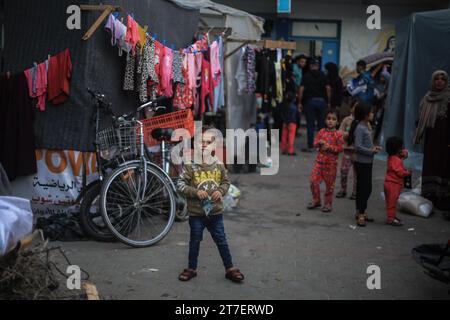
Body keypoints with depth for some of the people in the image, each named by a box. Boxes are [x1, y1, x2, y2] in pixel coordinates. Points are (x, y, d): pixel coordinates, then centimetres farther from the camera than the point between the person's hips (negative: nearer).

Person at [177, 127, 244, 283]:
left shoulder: (219, 165, -2)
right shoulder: (190, 165, -10)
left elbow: (226, 182, 11)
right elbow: (181, 184, -9)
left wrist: (221, 191, -9)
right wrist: (196, 192, -21)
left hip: (215, 212, 2)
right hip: (196, 213, -2)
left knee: (222, 241, 10)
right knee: (195, 241, 13)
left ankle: (230, 269, 22)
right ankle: (192, 269, 29)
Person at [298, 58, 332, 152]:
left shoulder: (306, 76, 0)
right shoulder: (323, 76, 4)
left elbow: (301, 89, -8)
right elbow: (328, 88, -3)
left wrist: (299, 102, -3)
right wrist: (328, 102, 3)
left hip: (310, 101, -2)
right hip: (321, 101, 2)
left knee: (310, 125, 1)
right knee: (321, 124, 10)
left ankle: (310, 146, 0)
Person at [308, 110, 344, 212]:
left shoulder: (338, 134, -7)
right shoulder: (322, 132, 5)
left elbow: (341, 148, -11)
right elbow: (315, 143, 6)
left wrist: (329, 147, -20)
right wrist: (319, 142, -16)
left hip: (331, 162, -3)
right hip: (320, 160, 3)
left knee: (330, 183, 6)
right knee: (314, 180, 0)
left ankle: (328, 203, 20)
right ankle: (316, 200, 18)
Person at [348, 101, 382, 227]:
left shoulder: (365, 127, 12)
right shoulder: (360, 128, -18)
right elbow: (358, 147, -24)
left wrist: (374, 147, 5)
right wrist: (372, 151, -17)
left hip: (367, 162, 10)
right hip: (361, 162, -10)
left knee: (367, 188, 15)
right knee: (362, 188, -4)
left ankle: (361, 211, 26)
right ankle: (361, 214, 4)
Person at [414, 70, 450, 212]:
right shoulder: (427, 98, 10)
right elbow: (421, 118, 13)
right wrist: (418, 136, 9)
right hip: (430, 137, 5)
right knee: (429, 164, 5)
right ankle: (429, 193, 11)